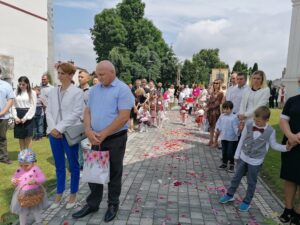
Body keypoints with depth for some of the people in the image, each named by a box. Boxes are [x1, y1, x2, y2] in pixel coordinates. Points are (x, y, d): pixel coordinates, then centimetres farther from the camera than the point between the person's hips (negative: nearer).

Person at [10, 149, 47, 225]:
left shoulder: (36, 169, -15)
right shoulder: (19, 171, -3)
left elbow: (43, 178, -18)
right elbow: (14, 178, 8)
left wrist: (35, 180, -36)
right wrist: (13, 181, -16)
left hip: (34, 194, -3)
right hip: (22, 195, 3)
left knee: (36, 211, 17)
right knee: (22, 212, 17)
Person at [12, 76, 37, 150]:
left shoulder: (32, 93, -2)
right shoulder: (16, 93, 7)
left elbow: (33, 107, -7)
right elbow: (13, 106, 5)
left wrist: (25, 118, -11)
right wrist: (15, 117, -8)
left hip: (28, 117, -3)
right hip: (18, 118, 4)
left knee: (28, 137, 1)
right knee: (20, 137, 11)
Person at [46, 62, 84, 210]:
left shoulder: (77, 92, -6)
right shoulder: (53, 91, 10)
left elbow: (76, 114, -13)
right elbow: (48, 111, 6)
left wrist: (60, 128, -17)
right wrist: (53, 128, -9)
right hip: (54, 133, 5)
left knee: (73, 165, 8)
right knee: (59, 166, 15)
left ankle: (73, 195, 24)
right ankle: (59, 195, 29)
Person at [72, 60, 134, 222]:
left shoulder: (122, 89, -12)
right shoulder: (94, 90, 8)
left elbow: (123, 117, -19)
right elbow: (87, 111, 9)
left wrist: (103, 134, -17)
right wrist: (88, 130, -9)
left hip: (115, 139, -5)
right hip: (96, 139, 6)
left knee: (114, 173, 10)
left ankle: (113, 205, 29)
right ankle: (92, 204, 31)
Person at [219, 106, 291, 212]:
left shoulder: (270, 131, -15)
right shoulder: (248, 125, -11)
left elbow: (274, 145, 1)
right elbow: (242, 140, -3)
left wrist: (286, 147, -16)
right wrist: (237, 155, 3)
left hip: (256, 161, -2)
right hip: (243, 157, 2)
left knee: (251, 182, 11)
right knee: (236, 177, 15)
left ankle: (247, 201, 28)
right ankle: (230, 195, 33)